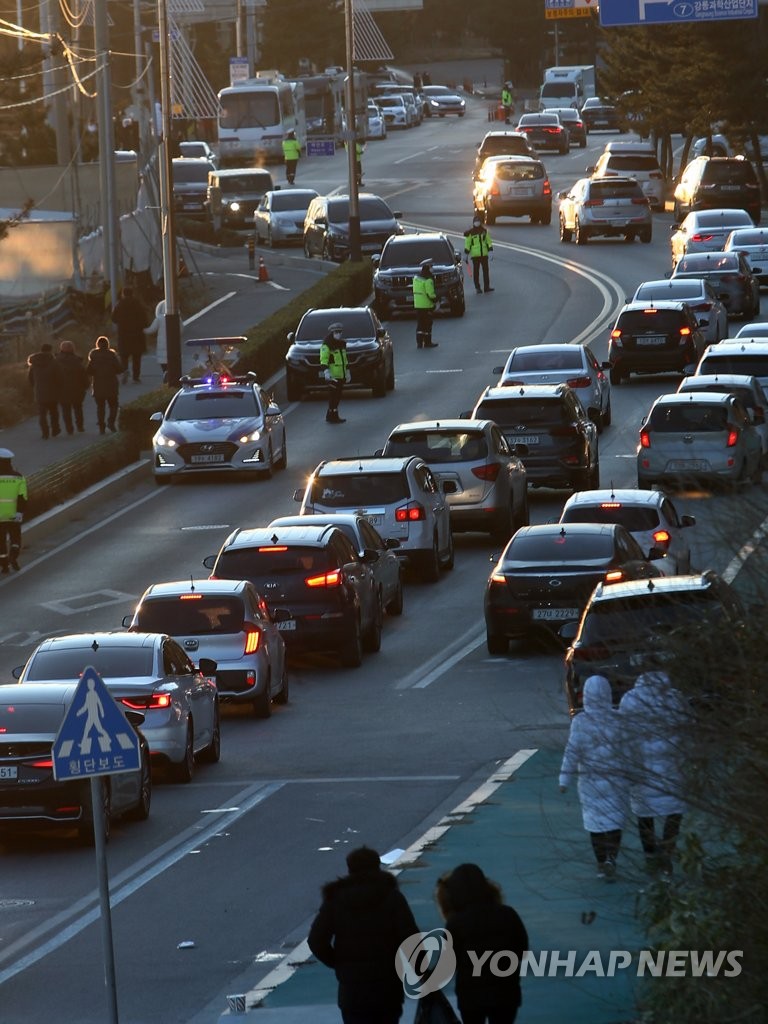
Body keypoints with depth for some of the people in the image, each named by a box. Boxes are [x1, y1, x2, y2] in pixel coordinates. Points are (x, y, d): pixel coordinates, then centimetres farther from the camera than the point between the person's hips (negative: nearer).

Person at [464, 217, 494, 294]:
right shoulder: (470, 233, -2)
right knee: (476, 271, 1)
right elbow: (467, 244, -2)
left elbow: (488, 241, 10)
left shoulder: (484, 231, 8)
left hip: (484, 254, 3)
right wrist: (466, 255, -5)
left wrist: (490, 250, 2)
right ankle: (477, 288, 7)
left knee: (485, 270, 5)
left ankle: (486, 287, 11)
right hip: (475, 255, -3)